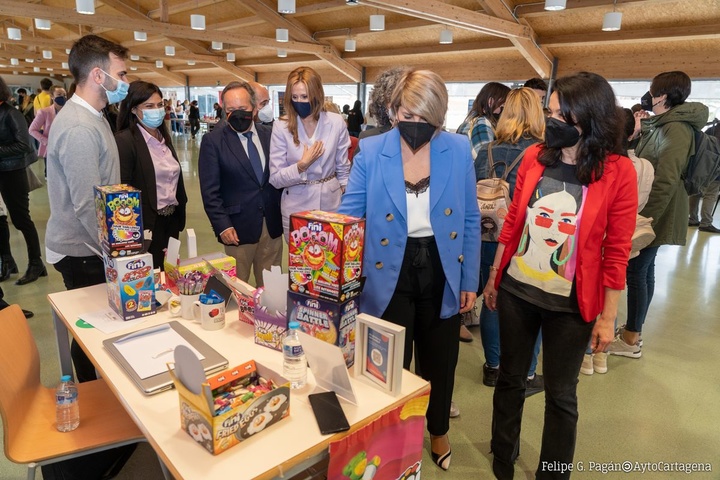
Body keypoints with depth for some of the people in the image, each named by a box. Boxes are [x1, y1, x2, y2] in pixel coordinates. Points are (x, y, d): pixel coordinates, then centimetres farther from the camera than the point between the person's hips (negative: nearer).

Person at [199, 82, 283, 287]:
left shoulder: (269, 135, 4)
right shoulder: (213, 141, -5)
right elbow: (210, 191, -6)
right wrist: (222, 225, -13)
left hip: (272, 224, 3)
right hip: (239, 227, -3)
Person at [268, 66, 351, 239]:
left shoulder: (336, 122, -6)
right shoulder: (281, 126, -10)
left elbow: (343, 169, 6)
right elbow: (275, 179, -10)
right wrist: (302, 165, -24)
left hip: (331, 204, 2)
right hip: (296, 207, -1)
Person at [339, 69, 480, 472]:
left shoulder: (459, 150, -6)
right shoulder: (371, 152, -9)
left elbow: (470, 220, 0)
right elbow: (349, 215, -7)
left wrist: (470, 280, 1)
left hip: (442, 275, 2)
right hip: (390, 276, -1)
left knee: (439, 362, 20)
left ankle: (438, 432, 49)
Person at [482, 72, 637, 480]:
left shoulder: (619, 172, -11)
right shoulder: (535, 157, -1)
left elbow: (616, 253, -8)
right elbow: (512, 223, 5)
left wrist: (608, 317, -6)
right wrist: (493, 277, 9)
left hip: (569, 303, -3)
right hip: (516, 291, 4)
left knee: (560, 394, 13)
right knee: (510, 379, 18)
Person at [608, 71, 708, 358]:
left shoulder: (676, 130, -18)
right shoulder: (661, 125, 13)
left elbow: (665, 183, -25)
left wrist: (642, 220, -26)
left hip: (654, 214, -10)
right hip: (649, 210, 10)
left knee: (636, 272, -3)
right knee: (643, 270, 15)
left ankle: (631, 340, 9)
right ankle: (634, 330, 27)